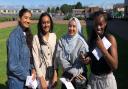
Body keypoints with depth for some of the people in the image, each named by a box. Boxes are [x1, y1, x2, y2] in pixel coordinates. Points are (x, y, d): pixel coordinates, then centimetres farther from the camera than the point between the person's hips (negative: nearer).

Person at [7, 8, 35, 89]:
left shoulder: (27, 34, 3)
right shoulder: (15, 35, -20)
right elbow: (13, 65, -22)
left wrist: (32, 68, -2)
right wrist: (27, 76, -13)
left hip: (25, 77, 7)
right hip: (17, 79, -7)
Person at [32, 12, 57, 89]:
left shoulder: (54, 36, -1)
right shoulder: (36, 38, -14)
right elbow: (36, 59, -13)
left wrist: (55, 73, 1)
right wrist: (41, 78, -14)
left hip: (52, 71, 4)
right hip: (42, 71, -4)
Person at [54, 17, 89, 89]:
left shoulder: (81, 42, -11)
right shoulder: (62, 41, -3)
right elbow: (60, 57, -12)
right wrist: (73, 72, -16)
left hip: (79, 76, -2)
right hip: (66, 75, 3)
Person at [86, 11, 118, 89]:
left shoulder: (110, 38, -14)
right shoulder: (92, 38, 1)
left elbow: (115, 66, -21)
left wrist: (102, 48, -25)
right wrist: (87, 60, -5)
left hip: (106, 79, -4)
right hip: (92, 78, 4)